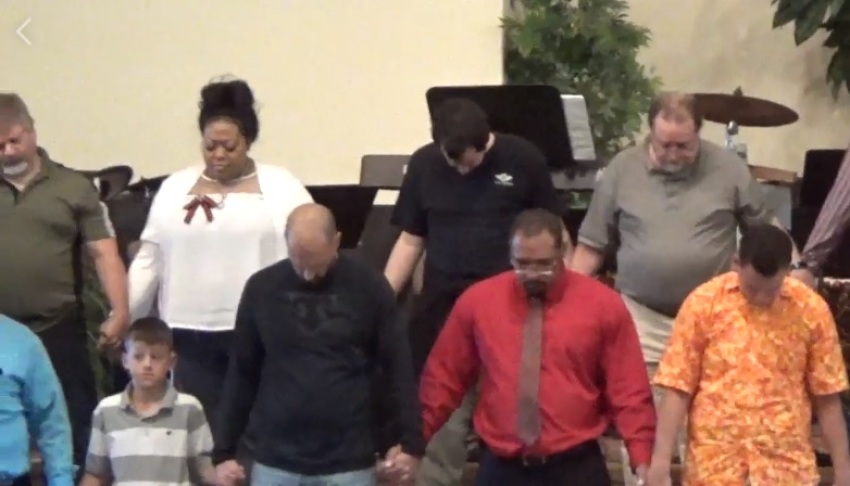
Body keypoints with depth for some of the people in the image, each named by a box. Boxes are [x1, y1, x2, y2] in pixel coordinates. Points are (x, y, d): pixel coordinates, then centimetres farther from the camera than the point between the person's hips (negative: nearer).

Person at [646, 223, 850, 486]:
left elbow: (827, 395, 4)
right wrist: (661, 458, -7)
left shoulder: (811, 309, -1)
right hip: (714, 464, -1)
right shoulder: (703, 303, -5)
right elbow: (678, 387, -3)